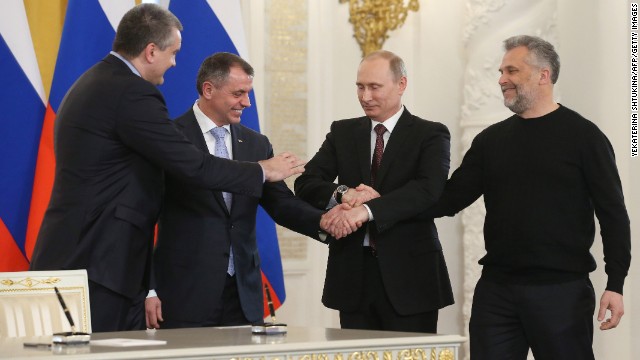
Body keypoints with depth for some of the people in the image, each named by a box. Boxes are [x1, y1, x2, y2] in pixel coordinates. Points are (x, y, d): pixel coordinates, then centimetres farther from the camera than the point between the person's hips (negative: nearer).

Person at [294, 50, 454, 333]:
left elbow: (428, 189, -16)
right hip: (353, 275, 3)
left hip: (409, 275, -3)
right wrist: (344, 193, -18)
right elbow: (306, 184, 4)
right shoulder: (342, 133, 13)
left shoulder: (430, 135, 1)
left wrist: (367, 210, -28)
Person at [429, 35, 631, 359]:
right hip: (496, 287, 4)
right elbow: (450, 199, 9)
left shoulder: (582, 136, -2)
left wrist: (615, 284, -11)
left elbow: (613, 214, -4)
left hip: (562, 290, -4)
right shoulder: (491, 140, 11)